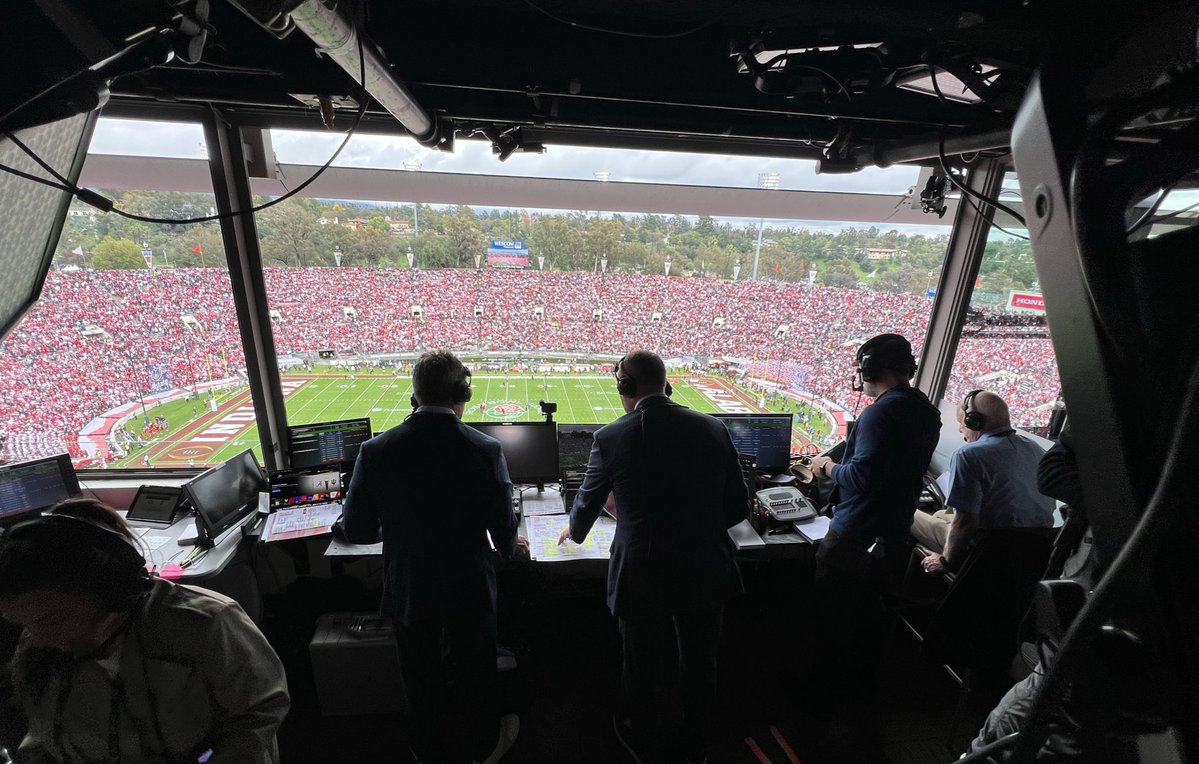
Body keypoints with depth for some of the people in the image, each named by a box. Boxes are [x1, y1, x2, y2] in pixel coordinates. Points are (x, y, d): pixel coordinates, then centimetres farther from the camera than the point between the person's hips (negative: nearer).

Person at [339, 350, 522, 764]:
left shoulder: (376, 451, -18)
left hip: (407, 589, 2)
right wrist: (510, 546, 8)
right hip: (469, 589, -1)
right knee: (475, 671, 25)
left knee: (419, 674, 27)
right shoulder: (486, 449, -23)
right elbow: (504, 531, -16)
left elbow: (356, 531, -9)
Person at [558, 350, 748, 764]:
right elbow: (737, 505, 0)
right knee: (701, 663, 26)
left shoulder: (610, 438, -14)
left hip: (643, 578, -2)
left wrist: (574, 531, 25)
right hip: (706, 572, 3)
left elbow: (588, 502, 3)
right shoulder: (713, 428, -8)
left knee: (644, 668, 23)